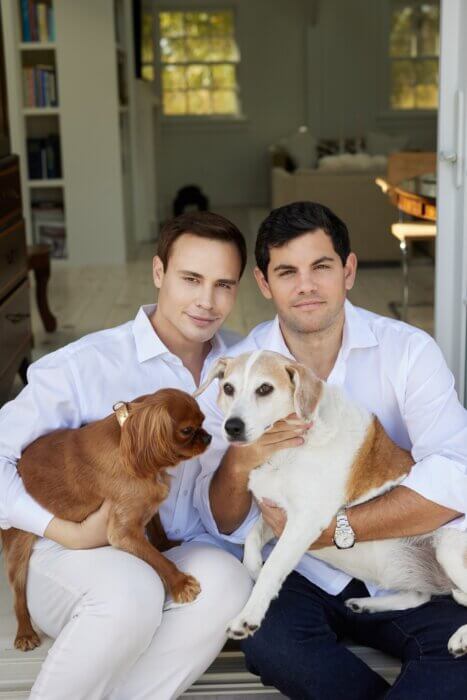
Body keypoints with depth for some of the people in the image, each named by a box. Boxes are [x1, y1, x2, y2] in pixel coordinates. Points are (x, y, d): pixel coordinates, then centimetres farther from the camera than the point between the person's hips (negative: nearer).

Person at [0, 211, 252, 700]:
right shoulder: (87, 365, -11)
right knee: (130, 590, -37)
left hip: (180, 559, 3)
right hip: (77, 564, -3)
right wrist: (69, 533, -18)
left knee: (225, 582, -31)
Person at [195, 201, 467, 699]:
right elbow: (222, 525, -3)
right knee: (269, 639, -29)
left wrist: (329, 529, -23)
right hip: (298, 576, 2)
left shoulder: (407, 350, -7)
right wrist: (239, 465, -25)